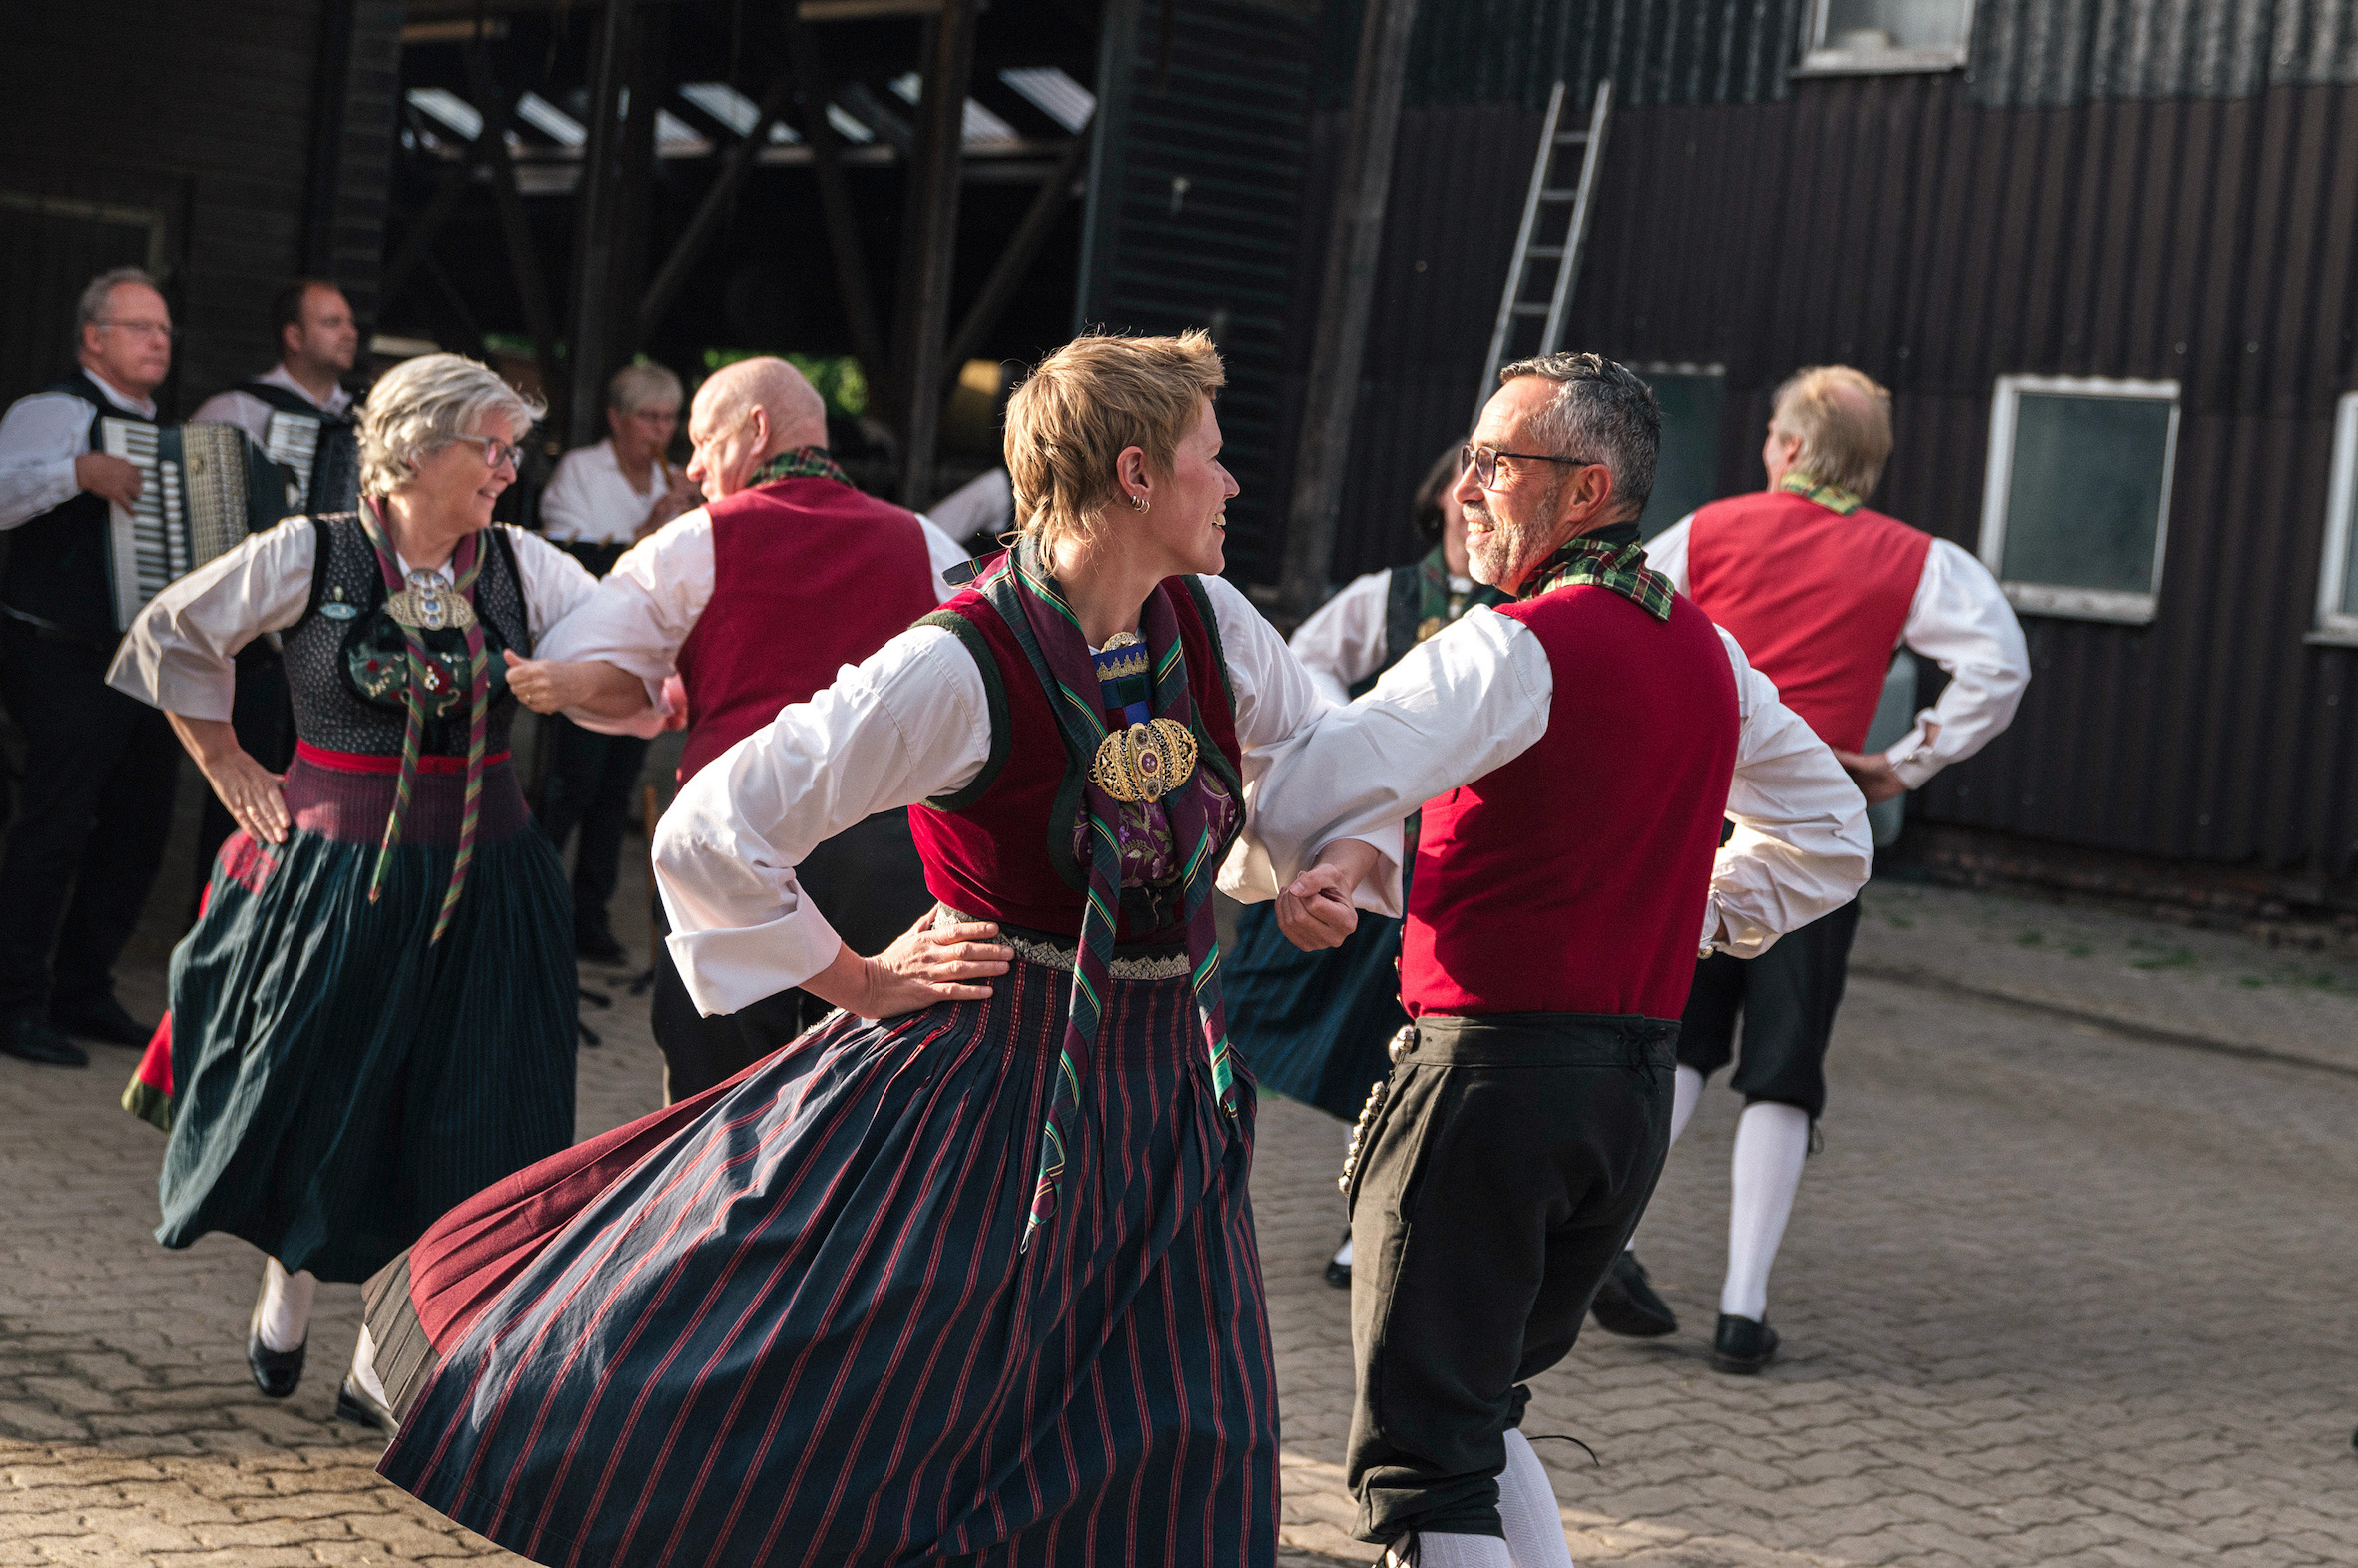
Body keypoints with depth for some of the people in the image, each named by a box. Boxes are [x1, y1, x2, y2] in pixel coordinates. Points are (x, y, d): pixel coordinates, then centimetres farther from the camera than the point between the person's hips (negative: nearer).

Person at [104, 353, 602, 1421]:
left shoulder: (521, 566, 1)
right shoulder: (310, 557, -6)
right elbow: (172, 632, 6)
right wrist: (225, 765, 6)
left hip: (481, 881, 3)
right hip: (335, 873, -2)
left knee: (458, 1128, 3)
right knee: (311, 1094, 10)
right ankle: (287, 1285, 38)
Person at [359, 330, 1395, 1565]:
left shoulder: (1208, 625, -2)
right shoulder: (959, 667, -22)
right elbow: (708, 835, -22)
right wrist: (857, 984, -12)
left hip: (1159, 1083, 6)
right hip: (980, 1075, -6)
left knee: (1166, 1464, 9)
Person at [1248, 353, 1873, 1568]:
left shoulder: (1514, 647, -14)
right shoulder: (1709, 655, 11)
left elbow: (1301, 801, -25)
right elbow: (1830, 841, 24)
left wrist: (1312, 874, -3)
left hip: (1495, 1074, -8)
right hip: (1641, 1089, 8)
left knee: (1421, 1458, -1)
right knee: (1480, 1412, 23)